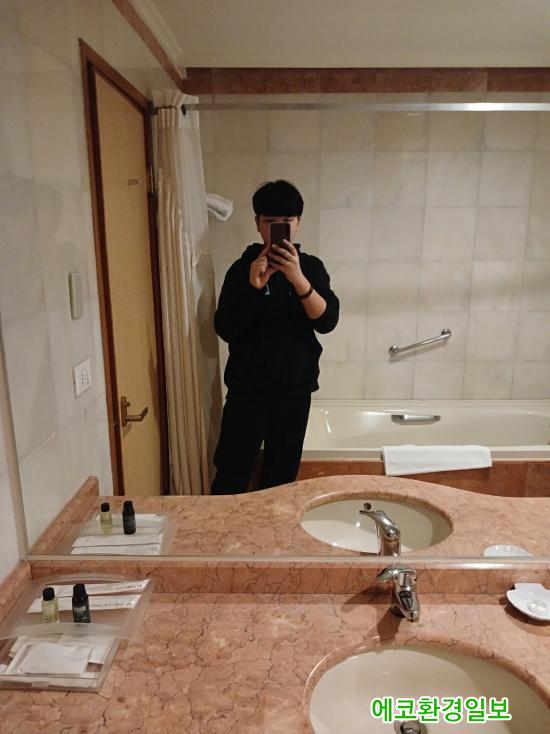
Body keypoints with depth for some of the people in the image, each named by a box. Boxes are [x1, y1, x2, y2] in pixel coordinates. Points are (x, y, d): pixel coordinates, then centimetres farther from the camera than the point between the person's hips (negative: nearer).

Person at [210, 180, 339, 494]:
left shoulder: (311, 267, 1)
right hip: (248, 389, -1)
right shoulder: (242, 268, -3)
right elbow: (225, 329, -11)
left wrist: (298, 278, -27)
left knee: (282, 476, 13)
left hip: (295, 389, 2)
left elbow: (327, 321, -12)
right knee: (231, 476, 1)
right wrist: (253, 286, -25)